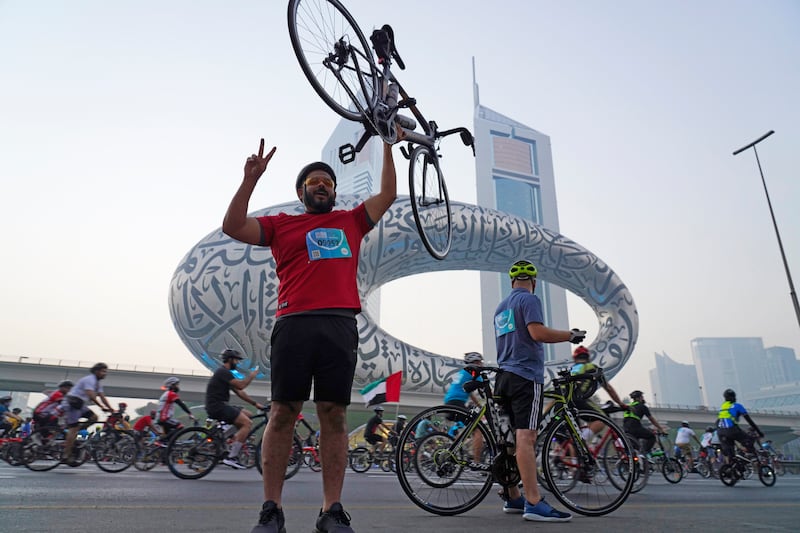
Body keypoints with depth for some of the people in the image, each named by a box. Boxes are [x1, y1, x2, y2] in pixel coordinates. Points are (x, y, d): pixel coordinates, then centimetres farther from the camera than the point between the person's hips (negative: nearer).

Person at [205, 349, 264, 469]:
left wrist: (255, 403, 17)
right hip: (217, 406, -10)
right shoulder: (223, 371, -11)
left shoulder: (225, 373, 21)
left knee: (248, 414, 13)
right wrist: (251, 376, -3)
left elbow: (239, 392, 21)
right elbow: (241, 386, -20)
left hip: (220, 406, 10)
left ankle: (233, 448, 8)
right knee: (247, 423, -16)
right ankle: (231, 457, -17)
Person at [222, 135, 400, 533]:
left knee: (334, 416, 0)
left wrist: (388, 147, 24)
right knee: (283, 414, -1)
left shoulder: (351, 222, 23)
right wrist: (250, 179, 1)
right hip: (294, 324, -1)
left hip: (340, 325, 1)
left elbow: (387, 195, 25)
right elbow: (233, 227, 7)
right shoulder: (281, 224, 18)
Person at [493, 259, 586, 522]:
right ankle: (534, 503, -17)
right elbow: (537, 332, -19)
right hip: (526, 375, -9)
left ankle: (513, 497, 18)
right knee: (526, 437, -14)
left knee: (511, 438, 11)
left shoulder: (500, 306, 21)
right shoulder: (529, 299, -5)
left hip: (505, 376, 9)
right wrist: (571, 335, -8)